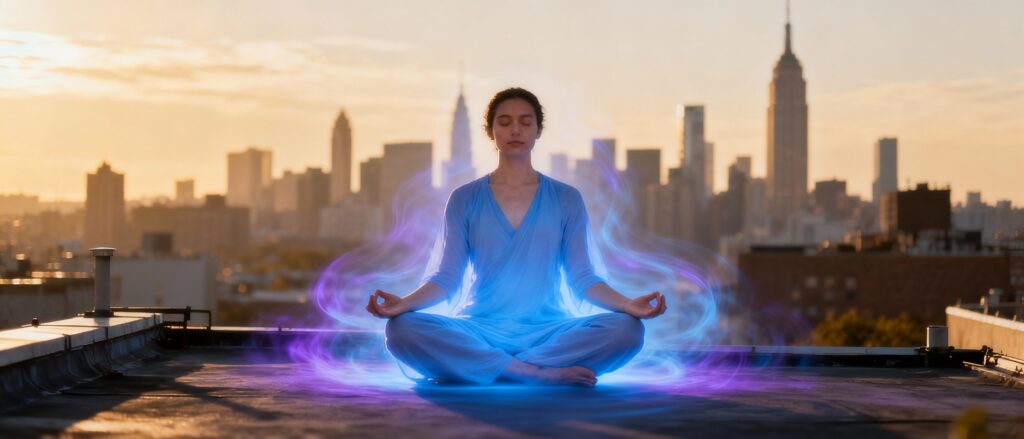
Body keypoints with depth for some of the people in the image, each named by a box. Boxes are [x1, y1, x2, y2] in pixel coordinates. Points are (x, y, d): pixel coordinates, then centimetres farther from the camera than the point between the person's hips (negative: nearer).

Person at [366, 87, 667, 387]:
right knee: (402, 330, -30)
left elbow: (581, 278, 5)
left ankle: (473, 368, -24)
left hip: (548, 333, 1)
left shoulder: (566, 199, 10)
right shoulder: (464, 200, 9)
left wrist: (628, 304, -14)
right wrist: (403, 303, -16)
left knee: (626, 330, -29)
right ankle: (541, 373, -27)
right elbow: (447, 278, 4)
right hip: (479, 331, -1)